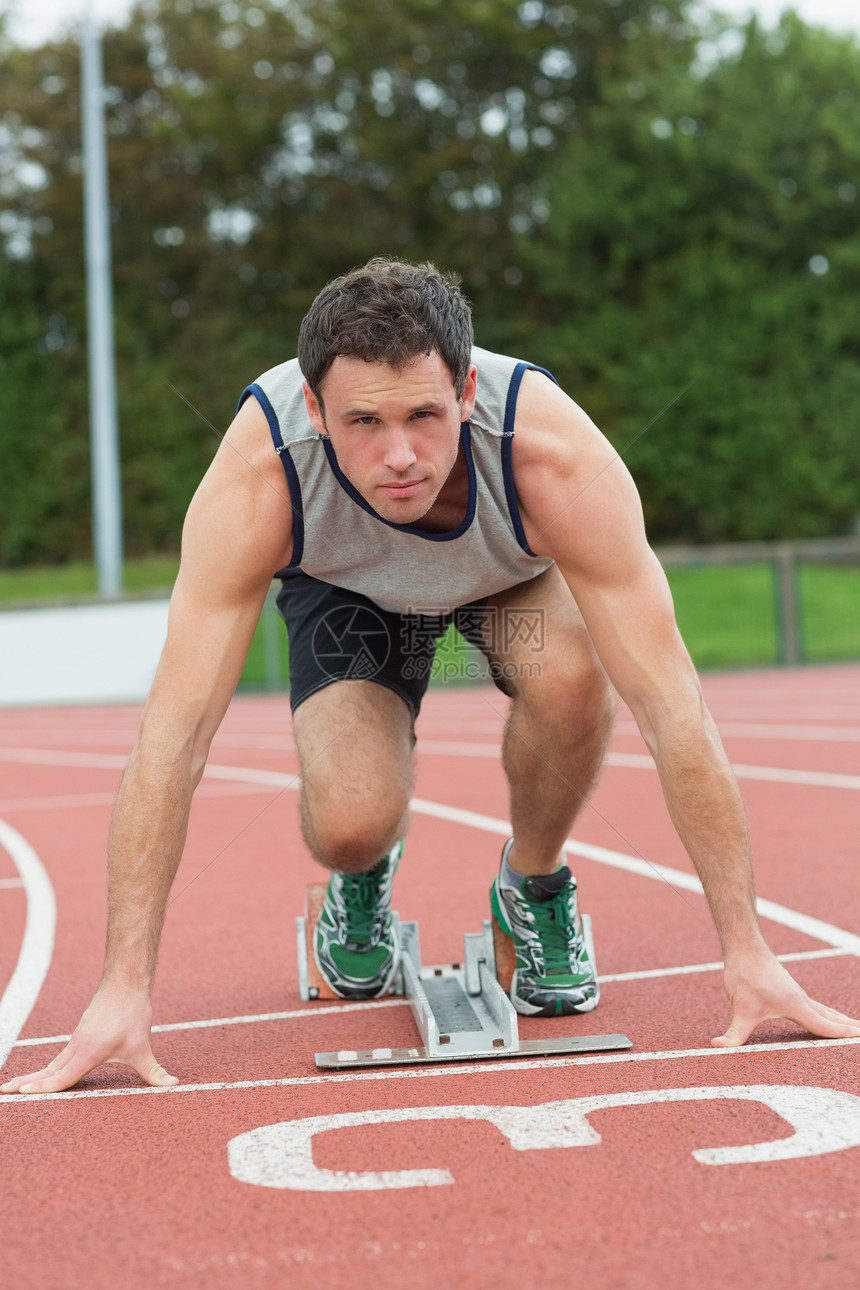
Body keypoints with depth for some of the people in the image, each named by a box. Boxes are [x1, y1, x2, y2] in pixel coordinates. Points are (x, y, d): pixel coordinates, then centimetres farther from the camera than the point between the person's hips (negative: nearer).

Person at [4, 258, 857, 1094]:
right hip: (348, 589, 0)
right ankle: (363, 876, 16)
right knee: (350, 825, -25)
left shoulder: (554, 456, -41)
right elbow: (175, 731, -38)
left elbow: (671, 708, -38)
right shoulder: (259, 476, -40)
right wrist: (125, 990, -41)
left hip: (516, 574, 0)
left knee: (569, 676, -34)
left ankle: (534, 887, -2)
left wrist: (746, 953, -38)